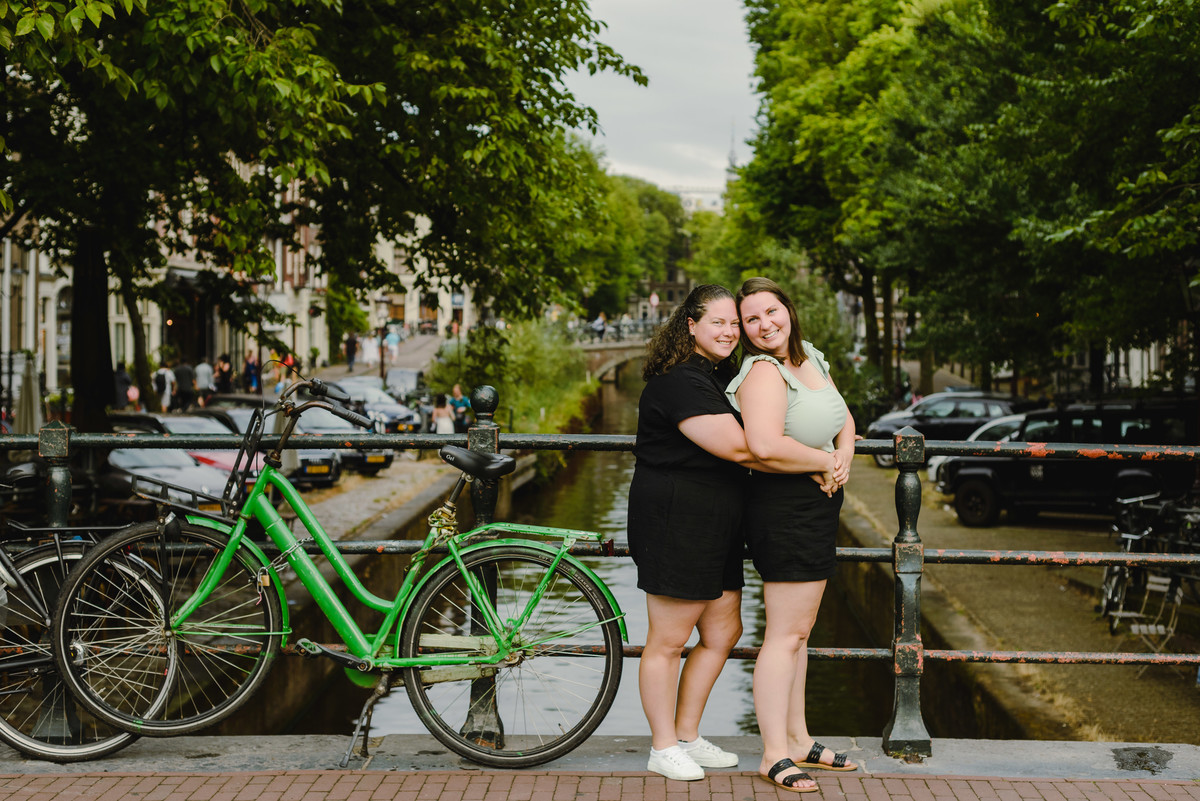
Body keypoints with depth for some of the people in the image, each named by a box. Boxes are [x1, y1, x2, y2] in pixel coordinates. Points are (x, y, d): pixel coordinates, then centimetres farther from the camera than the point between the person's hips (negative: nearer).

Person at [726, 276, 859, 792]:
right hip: (784, 505, -10)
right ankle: (774, 756, -1)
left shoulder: (811, 360, 13)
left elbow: (844, 420, 23)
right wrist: (824, 461, -17)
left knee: (799, 631, 16)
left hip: (817, 507, 10)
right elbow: (765, 445, -32)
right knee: (786, 633, -7)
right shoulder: (764, 373, -17)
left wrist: (843, 457, 1)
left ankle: (798, 740, 27)